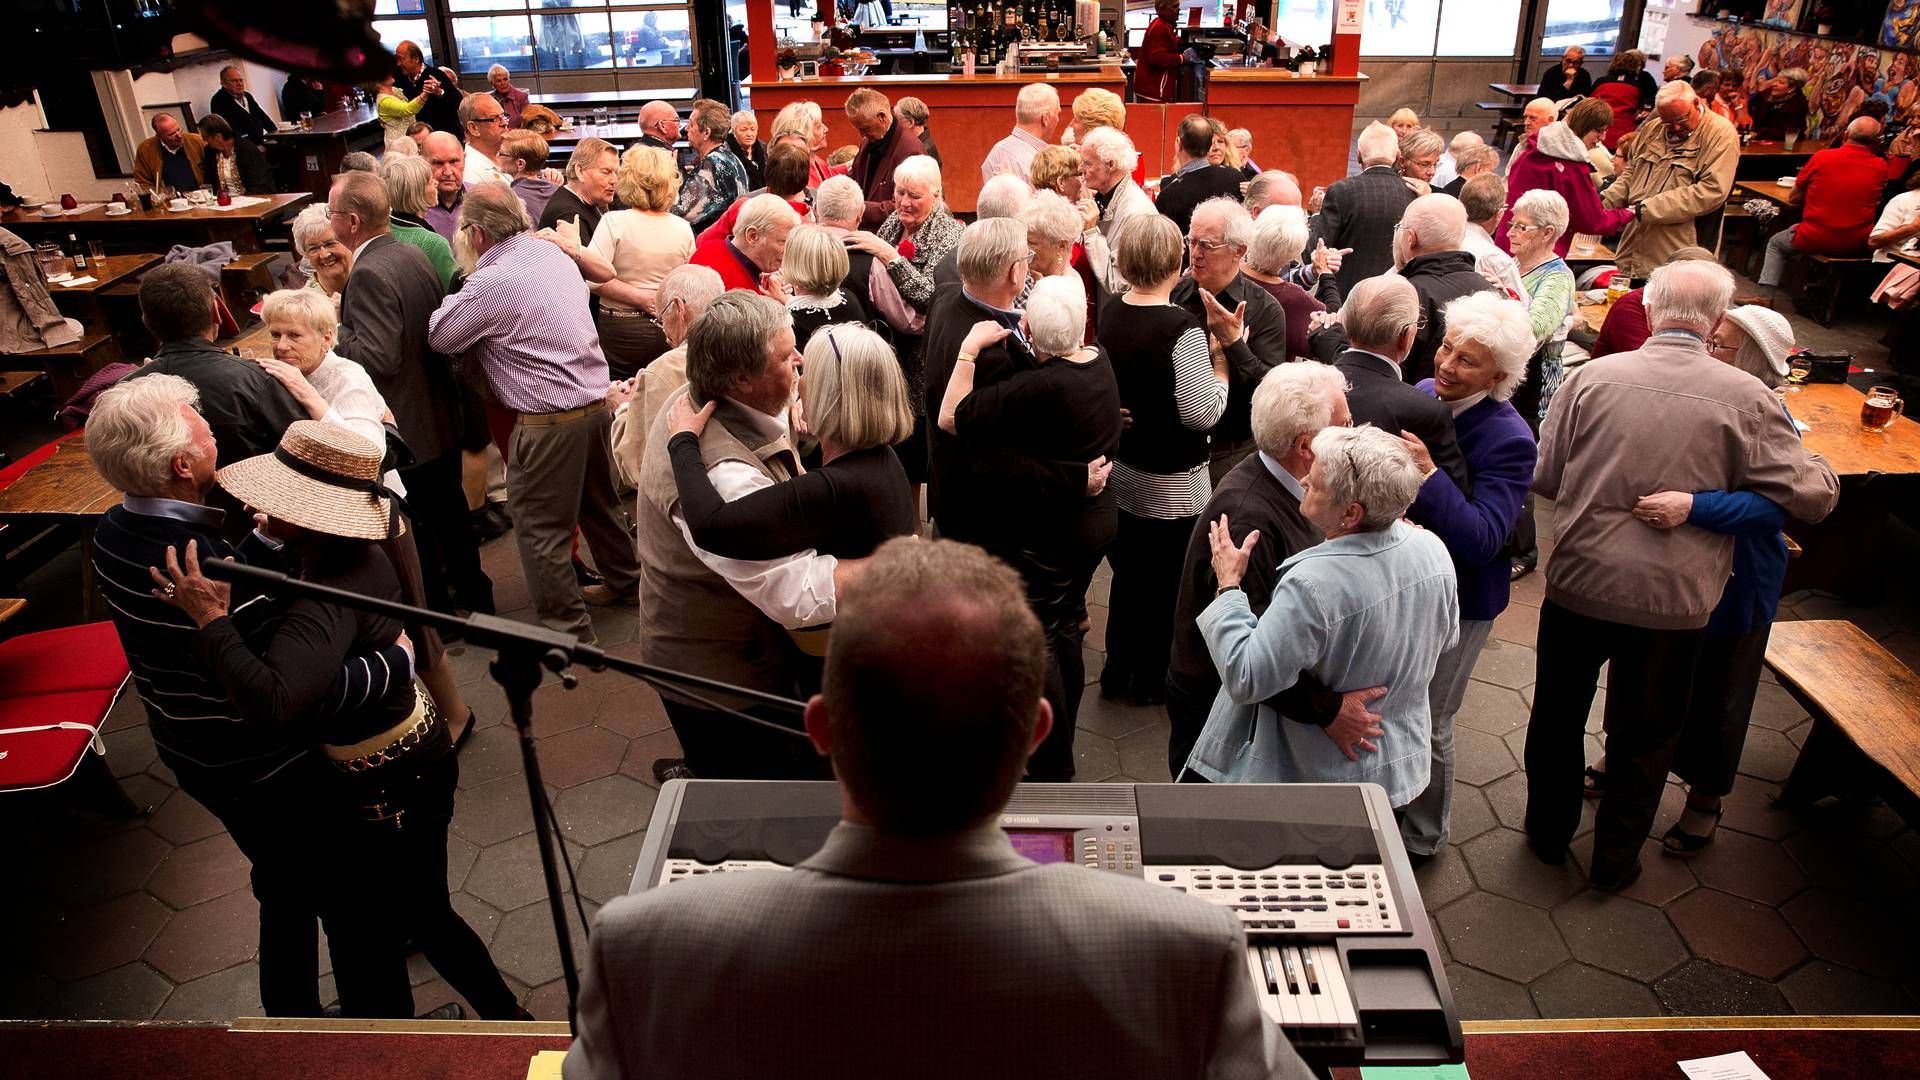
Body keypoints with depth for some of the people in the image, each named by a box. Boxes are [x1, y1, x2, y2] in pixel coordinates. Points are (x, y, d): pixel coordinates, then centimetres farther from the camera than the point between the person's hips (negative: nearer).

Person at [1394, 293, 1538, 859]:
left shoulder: (1509, 440, -24)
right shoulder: (1422, 395, -5)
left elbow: (1481, 540, -32)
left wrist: (1428, 476, -41)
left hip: (1454, 600, -6)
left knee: (1426, 725, 11)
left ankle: (1422, 839, 35)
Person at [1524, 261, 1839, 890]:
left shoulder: (1590, 378, -8)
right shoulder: (1746, 398, -11)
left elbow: (1544, 478, -2)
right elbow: (1813, 497, -6)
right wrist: (1820, 467, 15)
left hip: (1578, 583, 1)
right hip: (1673, 600, -1)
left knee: (1558, 715, 20)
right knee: (1644, 733, 18)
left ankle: (1548, 832, 38)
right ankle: (1614, 861, 32)